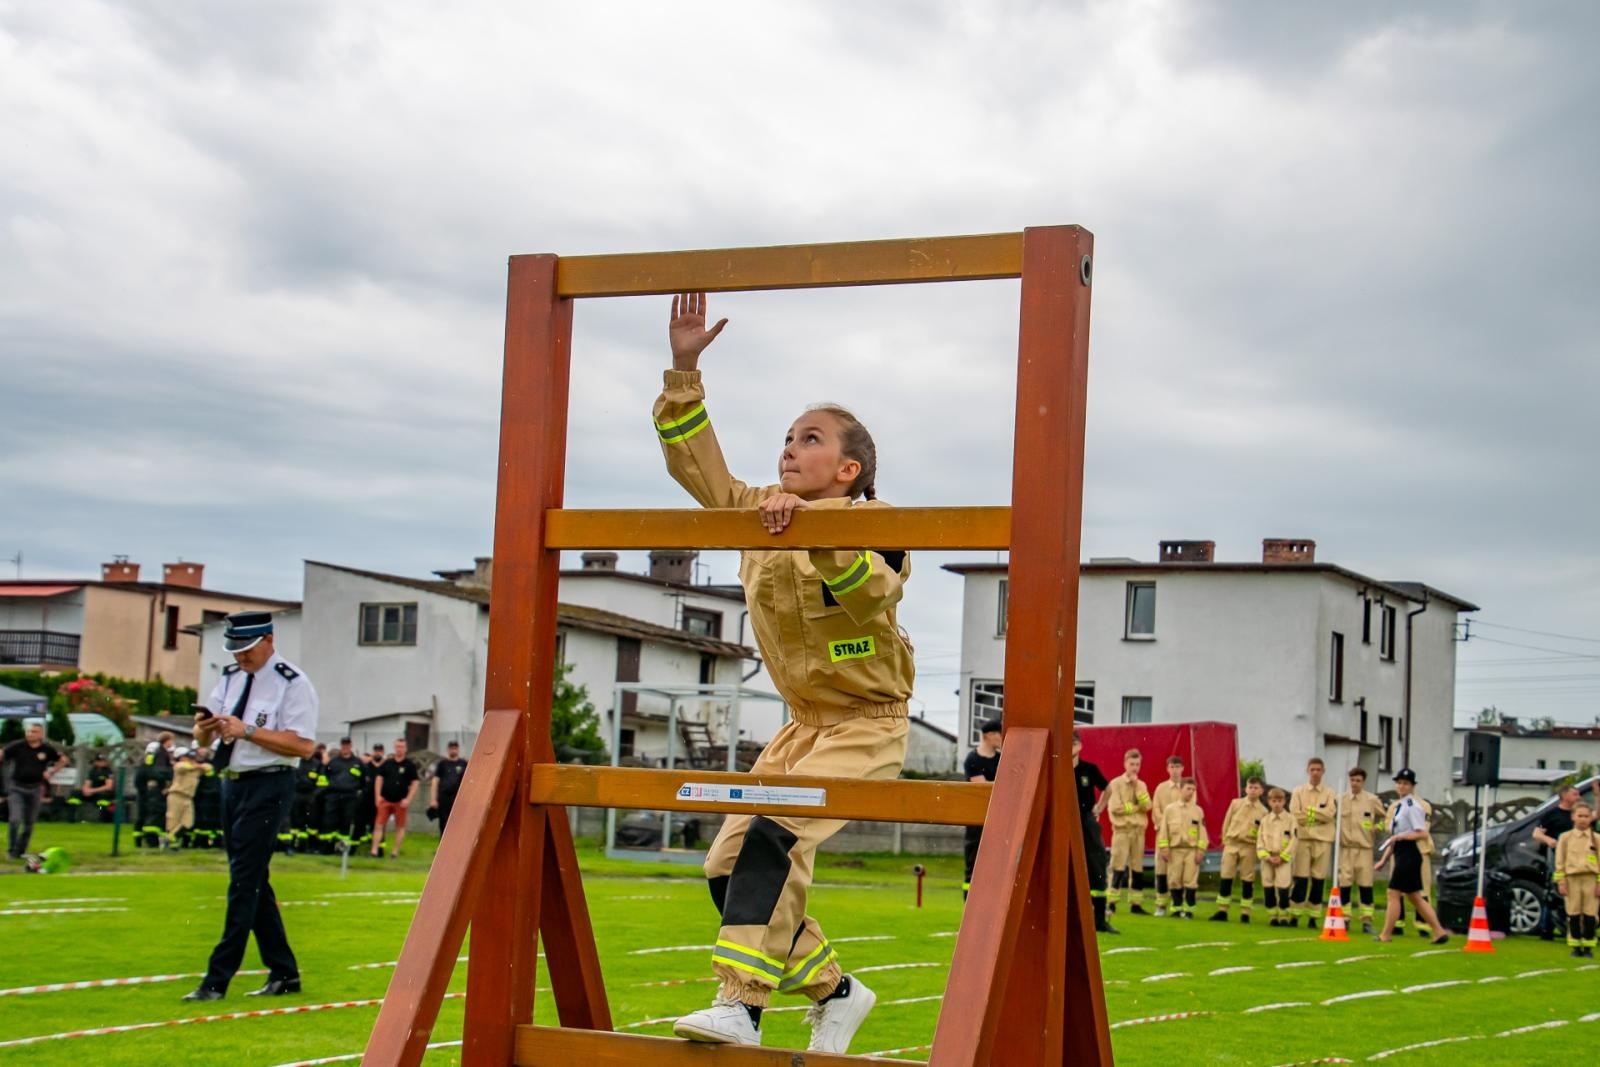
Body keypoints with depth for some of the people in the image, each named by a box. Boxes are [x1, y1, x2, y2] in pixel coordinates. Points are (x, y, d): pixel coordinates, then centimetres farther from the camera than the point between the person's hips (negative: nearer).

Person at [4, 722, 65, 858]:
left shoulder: (47, 749, -3)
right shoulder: (17, 746, -9)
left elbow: (63, 760, 12)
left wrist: (50, 771, 4)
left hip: (34, 789, 3)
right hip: (16, 788, -3)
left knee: (29, 823, 8)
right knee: (15, 819, -14)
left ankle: (20, 851, 21)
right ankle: (11, 851, -1)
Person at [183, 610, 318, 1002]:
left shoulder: (292, 683, -10)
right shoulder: (231, 676, 12)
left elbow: (304, 744, -18)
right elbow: (203, 737, 14)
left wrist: (248, 731, -22)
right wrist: (204, 727, -11)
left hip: (267, 787, -8)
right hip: (232, 783, 8)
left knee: (244, 884, -8)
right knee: (253, 883, 11)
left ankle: (217, 980, -7)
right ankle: (284, 973, 20)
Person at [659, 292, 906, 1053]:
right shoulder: (759, 514, 7)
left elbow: (871, 583, -37)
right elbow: (695, 464, 7)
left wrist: (811, 519, -50)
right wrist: (683, 372, -1)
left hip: (867, 723, -8)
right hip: (803, 723, 8)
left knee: (774, 834, -28)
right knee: (727, 866, 3)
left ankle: (739, 1006, -31)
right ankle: (835, 991, 19)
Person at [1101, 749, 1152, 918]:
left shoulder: (1142, 785, 12)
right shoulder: (1116, 783, -1)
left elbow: (1147, 806, -3)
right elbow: (1115, 807, -13)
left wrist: (1137, 786, -8)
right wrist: (1136, 807, -6)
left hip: (1139, 830, 5)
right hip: (1122, 830, -5)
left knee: (1137, 869, 4)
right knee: (1118, 867, -10)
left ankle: (1135, 904, 8)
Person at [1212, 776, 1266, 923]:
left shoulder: (1263, 811, 0)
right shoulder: (1236, 803, 4)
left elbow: (1263, 833, 4)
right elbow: (1227, 822, 8)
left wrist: (1259, 847, -4)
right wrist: (1225, 840, 6)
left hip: (1249, 846, -1)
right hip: (1231, 844, 1)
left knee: (1247, 880, 2)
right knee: (1226, 878, 0)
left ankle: (1245, 913, 8)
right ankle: (1222, 911, 6)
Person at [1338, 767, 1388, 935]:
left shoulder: (1372, 800, 1)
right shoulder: (1341, 800, 3)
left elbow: (1386, 817, 13)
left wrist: (1377, 828, 1)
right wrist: (1338, 833, 3)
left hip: (1364, 847, -1)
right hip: (1345, 847, 1)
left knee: (1365, 884, -3)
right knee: (1344, 884, 0)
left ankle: (1367, 920, 1)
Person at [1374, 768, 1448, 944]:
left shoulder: (1412, 806, -13)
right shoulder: (1398, 806, 16)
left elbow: (1423, 833, -20)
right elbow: (1394, 837, 21)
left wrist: (1401, 836, -20)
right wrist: (1384, 859, 20)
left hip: (1409, 854, -10)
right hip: (1401, 854, 10)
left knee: (1393, 893, -5)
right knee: (1414, 897, 11)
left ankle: (1386, 934, 1)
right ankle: (1438, 931, 13)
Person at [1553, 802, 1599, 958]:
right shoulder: (1565, 838, 7)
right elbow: (1560, 861, 5)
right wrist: (1561, 882, -2)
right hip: (1572, 879, 0)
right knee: (1574, 914, 1)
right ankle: (1575, 947, 8)